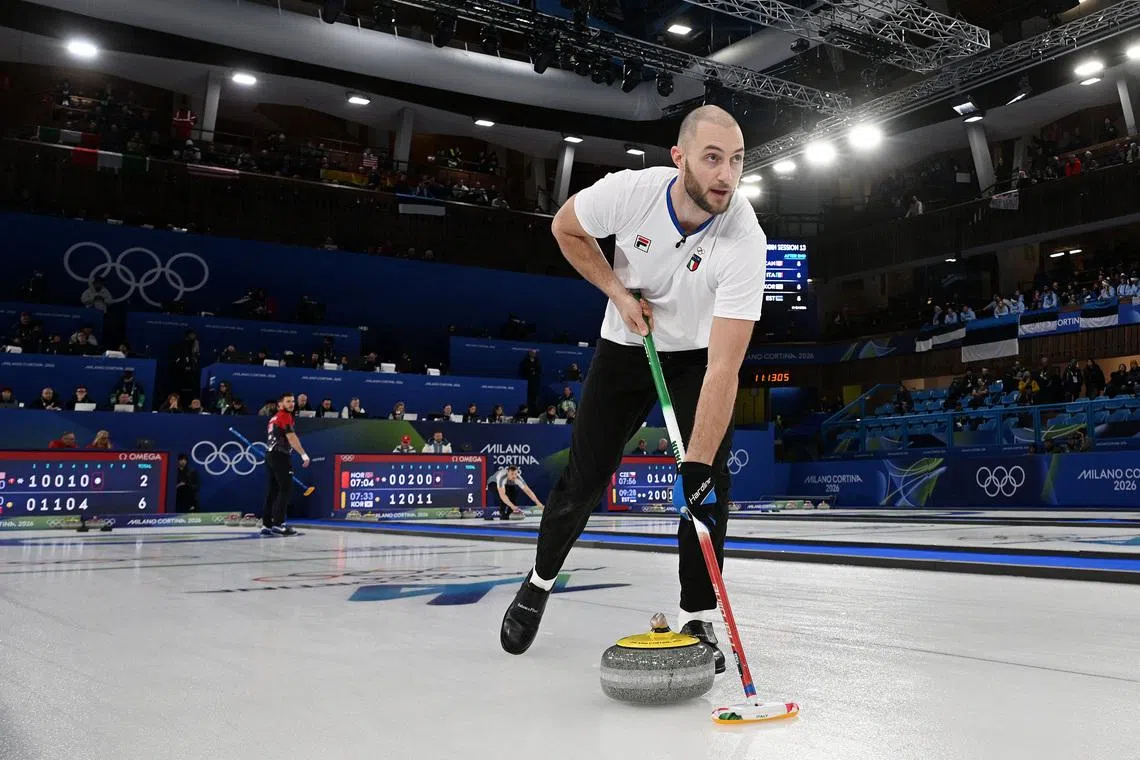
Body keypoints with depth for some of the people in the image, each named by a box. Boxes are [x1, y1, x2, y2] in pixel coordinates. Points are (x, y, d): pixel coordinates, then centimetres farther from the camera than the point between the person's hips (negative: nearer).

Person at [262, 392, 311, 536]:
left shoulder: (274, 418, 20)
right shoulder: (285, 416, -8)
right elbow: (291, 437, -18)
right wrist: (303, 454, -21)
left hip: (270, 454, 9)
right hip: (280, 455, -9)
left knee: (273, 489, 10)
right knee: (286, 489, -8)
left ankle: (266, 525, 11)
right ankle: (278, 524, -11)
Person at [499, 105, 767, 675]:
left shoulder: (745, 240, -32)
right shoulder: (630, 190, -28)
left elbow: (724, 367, -37)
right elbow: (566, 228, -4)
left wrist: (698, 463, -43)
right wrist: (618, 292, -14)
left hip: (699, 354, 0)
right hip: (626, 345, 1)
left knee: (709, 479, -16)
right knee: (584, 477, 1)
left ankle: (698, 618, 0)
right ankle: (540, 580, 27)